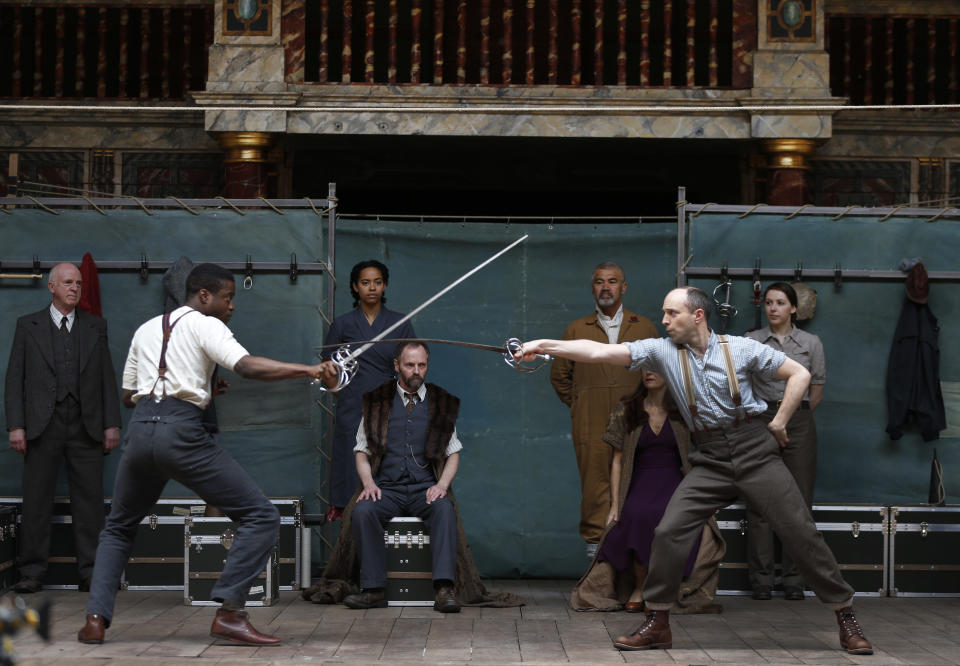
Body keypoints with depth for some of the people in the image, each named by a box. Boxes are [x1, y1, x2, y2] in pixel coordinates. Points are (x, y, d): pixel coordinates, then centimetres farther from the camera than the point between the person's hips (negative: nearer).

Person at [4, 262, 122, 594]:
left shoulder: (96, 327, 13)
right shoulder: (28, 325, 10)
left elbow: (108, 378, 11)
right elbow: (15, 379, 6)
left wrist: (112, 424, 3)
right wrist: (15, 426, -4)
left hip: (86, 428, 1)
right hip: (42, 426, -1)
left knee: (89, 499, 0)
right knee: (36, 501, 0)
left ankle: (91, 574, 4)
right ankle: (32, 574, 5)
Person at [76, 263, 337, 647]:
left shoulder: (146, 330, 23)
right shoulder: (205, 326, 4)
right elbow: (247, 366, -14)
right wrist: (310, 370, -18)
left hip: (140, 429, 6)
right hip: (182, 433, -6)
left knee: (118, 529, 27)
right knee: (260, 517, -1)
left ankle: (95, 620, 11)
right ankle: (229, 615, -11)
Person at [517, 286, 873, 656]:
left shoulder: (741, 348, -3)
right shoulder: (662, 351, 0)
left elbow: (799, 374, 4)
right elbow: (601, 352, -8)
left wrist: (779, 423, -1)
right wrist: (543, 345, -15)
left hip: (755, 452, -2)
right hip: (711, 461, 2)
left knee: (800, 532, -3)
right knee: (669, 532, -10)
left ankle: (845, 616, 9)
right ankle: (657, 624, 4)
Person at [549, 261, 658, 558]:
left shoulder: (645, 328, 12)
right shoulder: (576, 330, 12)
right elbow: (559, 375, 19)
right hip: (591, 423, 0)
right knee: (595, 480, -5)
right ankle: (595, 538, 3)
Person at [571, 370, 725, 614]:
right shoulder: (625, 410, 9)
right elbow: (618, 460, 8)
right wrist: (615, 505, 0)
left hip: (676, 481, -1)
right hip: (640, 482, 1)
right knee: (637, 515, -35)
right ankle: (638, 587, -15)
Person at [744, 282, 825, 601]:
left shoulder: (811, 343, 5)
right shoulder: (751, 342, 3)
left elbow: (817, 390, 14)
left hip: (799, 423, 1)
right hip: (761, 421, -1)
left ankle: (794, 580, 7)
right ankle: (761, 579, 4)